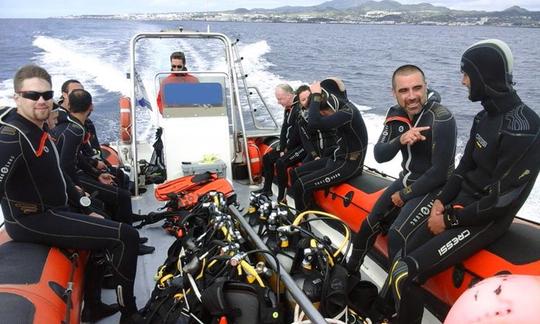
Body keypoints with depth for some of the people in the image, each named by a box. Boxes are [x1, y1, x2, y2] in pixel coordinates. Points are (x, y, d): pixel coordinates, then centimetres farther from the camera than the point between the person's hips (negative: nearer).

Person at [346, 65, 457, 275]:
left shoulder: (442, 119, -24)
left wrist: (404, 195, -13)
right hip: (406, 180, 7)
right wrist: (400, 140, -30)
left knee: (397, 236, -24)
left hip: (433, 187, -7)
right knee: (370, 225, 13)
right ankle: (351, 271, 37)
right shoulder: (395, 115, -4)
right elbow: (379, 155, -8)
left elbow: (439, 171, -22)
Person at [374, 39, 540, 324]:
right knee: (400, 256, -2)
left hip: (485, 219, -8)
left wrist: (449, 221, -13)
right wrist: (441, 201, 0)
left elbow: (501, 200, -20)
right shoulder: (485, 115, 8)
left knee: (405, 273, -19)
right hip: (460, 204, 8)